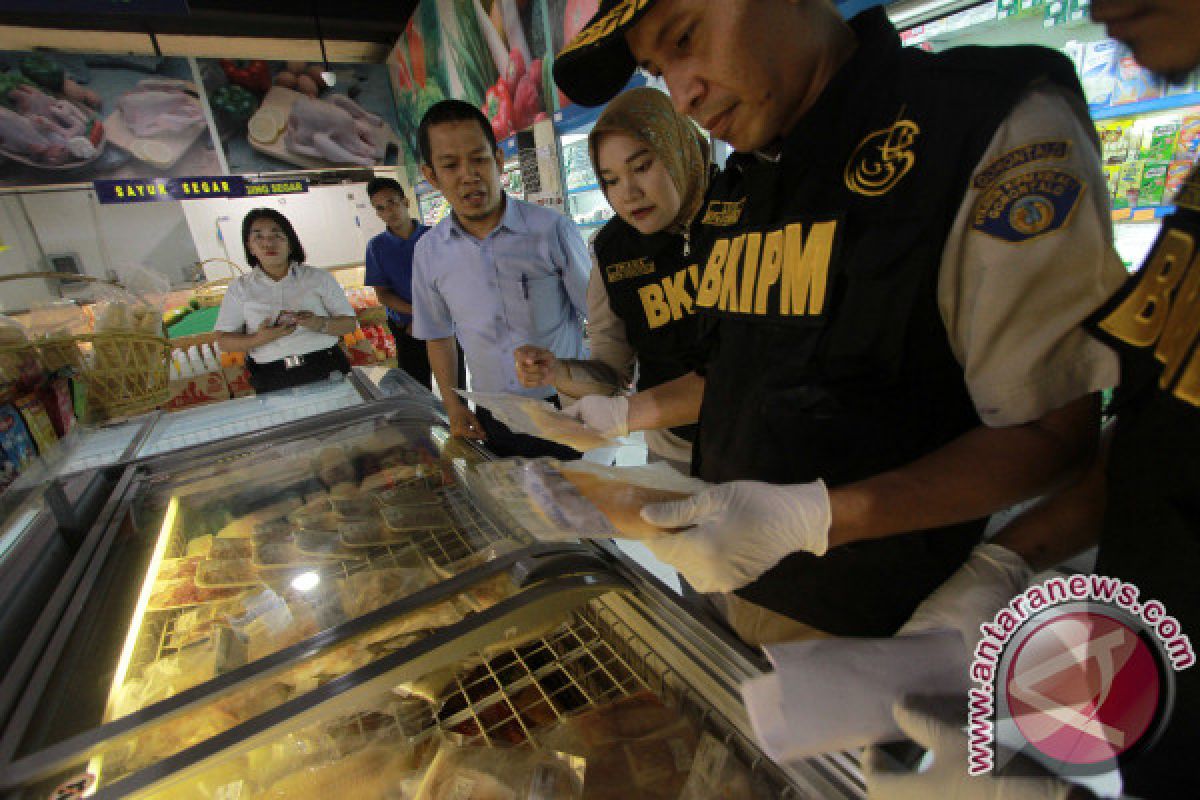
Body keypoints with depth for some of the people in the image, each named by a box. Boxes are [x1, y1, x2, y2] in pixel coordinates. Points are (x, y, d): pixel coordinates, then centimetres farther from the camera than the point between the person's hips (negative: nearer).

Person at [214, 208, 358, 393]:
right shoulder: (240, 287, 9)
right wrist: (259, 339, -12)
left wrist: (320, 324, -18)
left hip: (326, 371, -1)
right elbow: (223, 340, 8)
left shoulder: (318, 277, 5)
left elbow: (350, 323, 2)